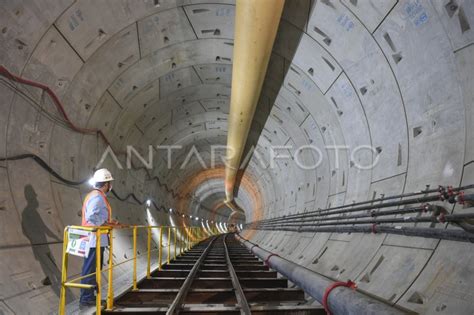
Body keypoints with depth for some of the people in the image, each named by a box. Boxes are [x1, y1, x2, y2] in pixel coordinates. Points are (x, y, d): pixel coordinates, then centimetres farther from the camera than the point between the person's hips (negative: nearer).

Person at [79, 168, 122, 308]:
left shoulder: (96, 196, 17)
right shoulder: (97, 197, -16)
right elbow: (92, 217, -26)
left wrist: (109, 222, 12)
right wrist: (107, 224, -18)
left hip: (95, 239, 11)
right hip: (95, 240, -11)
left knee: (94, 269, 16)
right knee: (90, 270, -4)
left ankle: (89, 297, 24)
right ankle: (86, 299, 3)